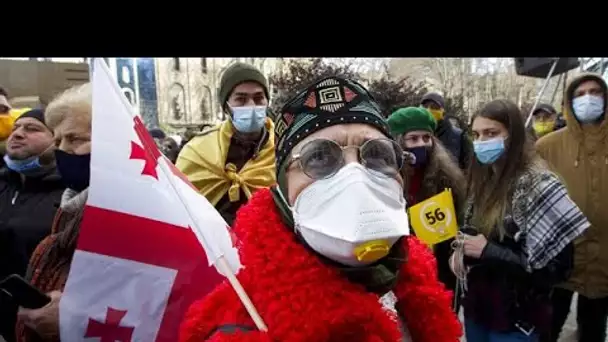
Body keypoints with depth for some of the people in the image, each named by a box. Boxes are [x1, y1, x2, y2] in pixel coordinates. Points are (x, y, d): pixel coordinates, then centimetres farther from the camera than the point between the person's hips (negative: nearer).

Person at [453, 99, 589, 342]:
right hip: (476, 306, 6)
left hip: (515, 319, -6)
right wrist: (462, 251, -6)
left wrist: (488, 251, -23)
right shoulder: (483, 179, 2)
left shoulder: (538, 185, -18)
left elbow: (557, 268, -19)